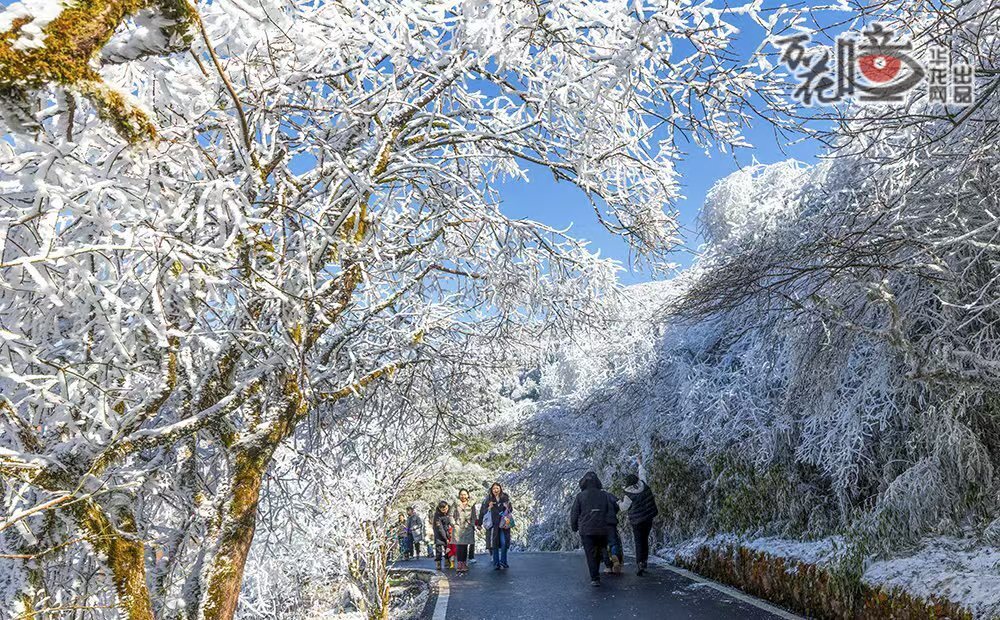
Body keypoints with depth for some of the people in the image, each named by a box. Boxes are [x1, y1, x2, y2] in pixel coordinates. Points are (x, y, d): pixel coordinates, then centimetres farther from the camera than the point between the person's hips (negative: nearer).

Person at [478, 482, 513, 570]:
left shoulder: (505, 498, 5)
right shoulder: (488, 499, 3)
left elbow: (511, 510, 12)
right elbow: (482, 511, 5)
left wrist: (507, 507, -9)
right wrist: (489, 508, -12)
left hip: (503, 524, 0)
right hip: (493, 524, 0)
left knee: (504, 543, -8)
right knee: (495, 544, 0)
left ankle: (503, 562, 7)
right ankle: (496, 564, 7)